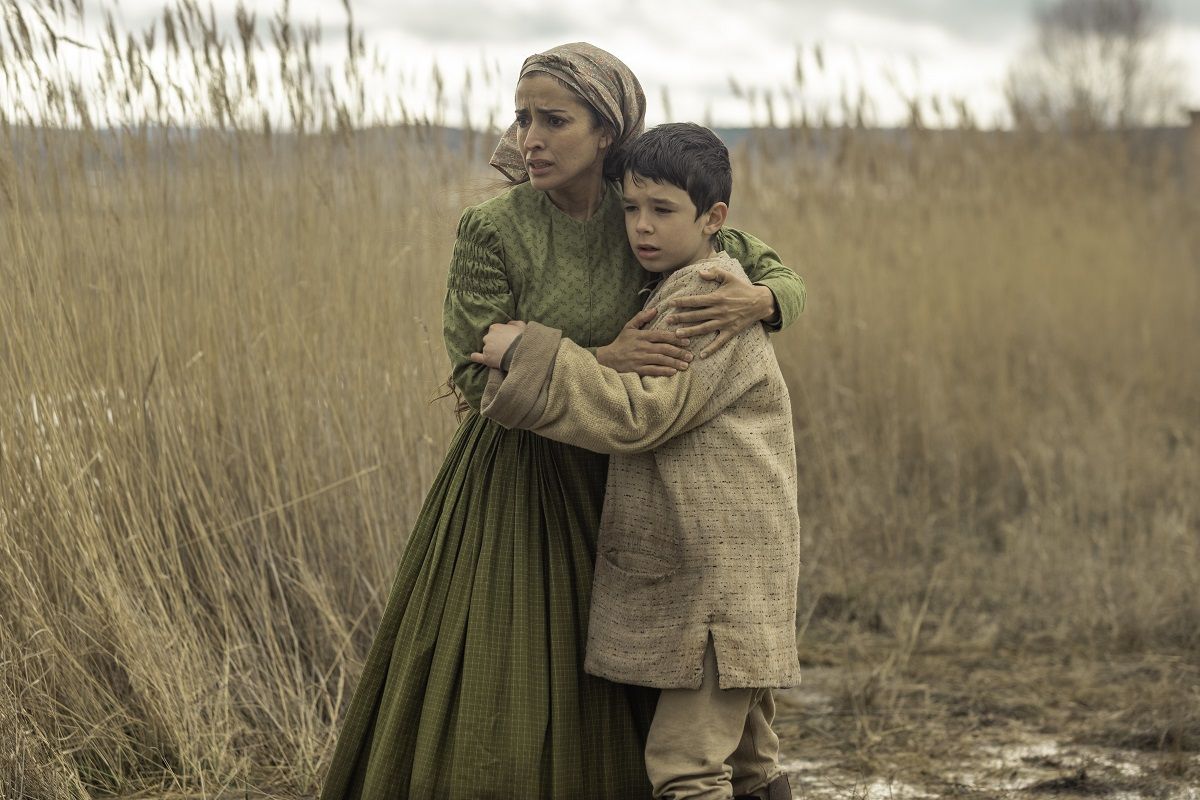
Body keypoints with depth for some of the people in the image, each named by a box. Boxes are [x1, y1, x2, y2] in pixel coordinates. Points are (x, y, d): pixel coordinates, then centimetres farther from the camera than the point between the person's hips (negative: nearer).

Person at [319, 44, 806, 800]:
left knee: (600, 710, 9)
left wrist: (758, 299, -21)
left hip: (608, 488, 3)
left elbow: (787, 280, 3)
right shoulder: (489, 233, -13)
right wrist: (602, 360, -25)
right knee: (488, 710, -2)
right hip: (509, 488, -3)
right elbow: (481, 381, -14)